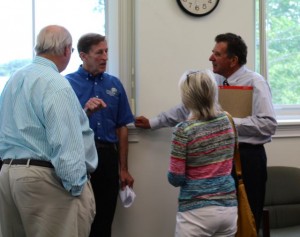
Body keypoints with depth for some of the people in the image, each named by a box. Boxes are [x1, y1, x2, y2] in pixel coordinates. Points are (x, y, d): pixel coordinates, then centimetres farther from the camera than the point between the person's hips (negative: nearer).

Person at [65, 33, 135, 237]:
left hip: (107, 156, 3)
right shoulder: (68, 83, -2)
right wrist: (85, 112, -20)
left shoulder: (114, 84, 9)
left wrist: (123, 169, 9)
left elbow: (122, 128, 11)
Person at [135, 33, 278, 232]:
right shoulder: (214, 81, 10)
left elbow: (269, 124, -20)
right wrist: (153, 122, 16)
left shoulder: (255, 83, -11)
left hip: (247, 156, -6)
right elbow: (186, 108, 16)